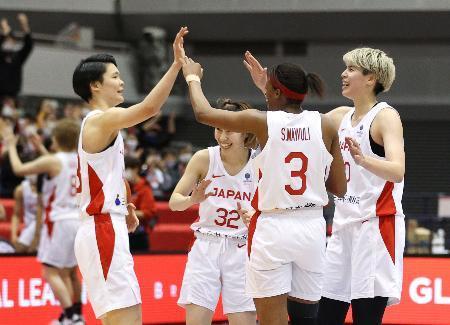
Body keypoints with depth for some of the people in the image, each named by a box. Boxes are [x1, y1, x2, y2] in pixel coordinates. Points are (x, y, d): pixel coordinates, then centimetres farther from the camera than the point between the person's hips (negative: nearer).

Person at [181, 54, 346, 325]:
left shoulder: (262, 122, -6)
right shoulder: (325, 125, 0)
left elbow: (203, 112, 8)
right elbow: (340, 188, 6)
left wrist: (193, 78, 25)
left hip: (272, 229, -3)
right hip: (311, 228, 3)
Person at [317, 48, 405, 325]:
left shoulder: (386, 116, -8)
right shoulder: (342, 117, 14)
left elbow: (397, 172, -22)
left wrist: (362, 159, -40)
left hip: (376, 225, -8)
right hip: (344, 226, 8)